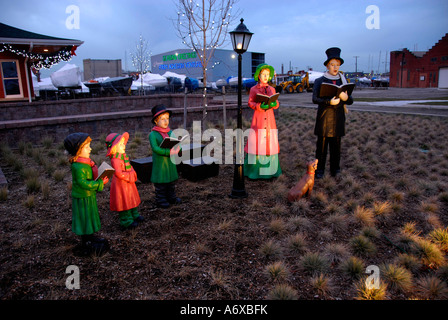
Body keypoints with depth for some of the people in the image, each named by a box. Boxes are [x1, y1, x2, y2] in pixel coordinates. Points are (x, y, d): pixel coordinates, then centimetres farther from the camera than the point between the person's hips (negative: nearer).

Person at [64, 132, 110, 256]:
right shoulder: (78, 166, -26)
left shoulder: (86, 163, 4)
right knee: (85, 220, 4)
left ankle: (90, 237, 42)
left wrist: (101, 179, 0)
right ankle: (86, 246, 19)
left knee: (90, 218, 23)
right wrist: (100, 183, -27)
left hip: (89, 196, 9)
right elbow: (83, 183, -30)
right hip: (83, 198, -9)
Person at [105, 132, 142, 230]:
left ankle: (134, 215, 40)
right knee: (124, 202, 1)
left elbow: (129, 167, 18)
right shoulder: (115, 159, -24)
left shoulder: (123, 155, 6)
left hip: (129, 181, 10)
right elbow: (119, 174, -29)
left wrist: (133, 174, 1)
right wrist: (130, 176, -21)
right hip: (121, 183, -10)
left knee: (132, 199, 22)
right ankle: (126, 221, 12)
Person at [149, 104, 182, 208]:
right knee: (160, 182, 4)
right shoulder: (153, 134, -11)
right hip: (159, 163, -6)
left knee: (172, 181, 16)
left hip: (171, 161, 6)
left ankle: (171, 197, 32)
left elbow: (177, 144, 1)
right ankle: (160, 200, 18)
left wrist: (177, 149, -24)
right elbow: (155, 148, -22)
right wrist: (169, 152, -31)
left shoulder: (170, 132, 6)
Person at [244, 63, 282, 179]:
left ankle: (270, 169, 11)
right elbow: (250, 103, -2)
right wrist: (259, 106, -20)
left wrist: (274, 104, -13)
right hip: (258, 118, -3)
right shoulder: (253, 89, 4)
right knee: (256, 142, -4)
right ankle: (254, 169, 5)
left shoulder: (272, 89, 12)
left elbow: (276, 103, 10)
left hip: (269, 118, 3)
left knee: (270, 141, 3)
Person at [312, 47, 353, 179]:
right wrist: (329, 101, -26)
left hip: (338, 118, 3)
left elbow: (351, 101, 7)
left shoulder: (343, 81, 13)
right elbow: (315, 99, -10)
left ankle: (335, 169, 20)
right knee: (322, 145, 1)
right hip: (324, 118, -3)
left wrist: (346, 97, -17)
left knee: (336, 145, 7)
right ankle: (319, 170, 12)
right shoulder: (319, 81, 3)